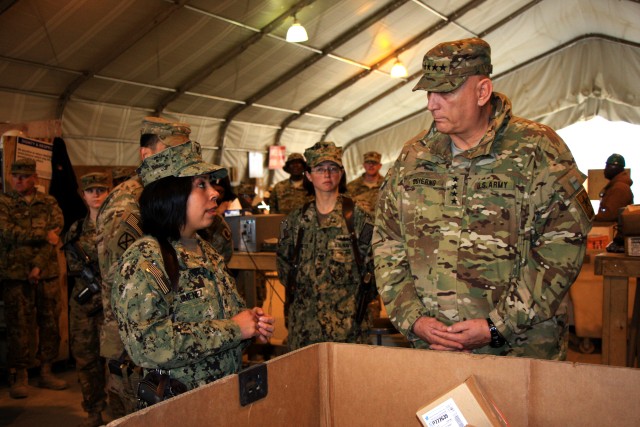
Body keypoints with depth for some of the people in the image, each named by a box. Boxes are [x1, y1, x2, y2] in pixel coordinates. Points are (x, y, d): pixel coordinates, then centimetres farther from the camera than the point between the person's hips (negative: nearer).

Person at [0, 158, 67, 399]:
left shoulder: (49, 203, 9)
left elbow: (56, 236, -2)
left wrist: (39, 265, -12)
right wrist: (43, 235, -11)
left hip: (47, 273, 2)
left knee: (50, 323, 6)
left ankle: (46, 372, 17)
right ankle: (19, 376, 10)